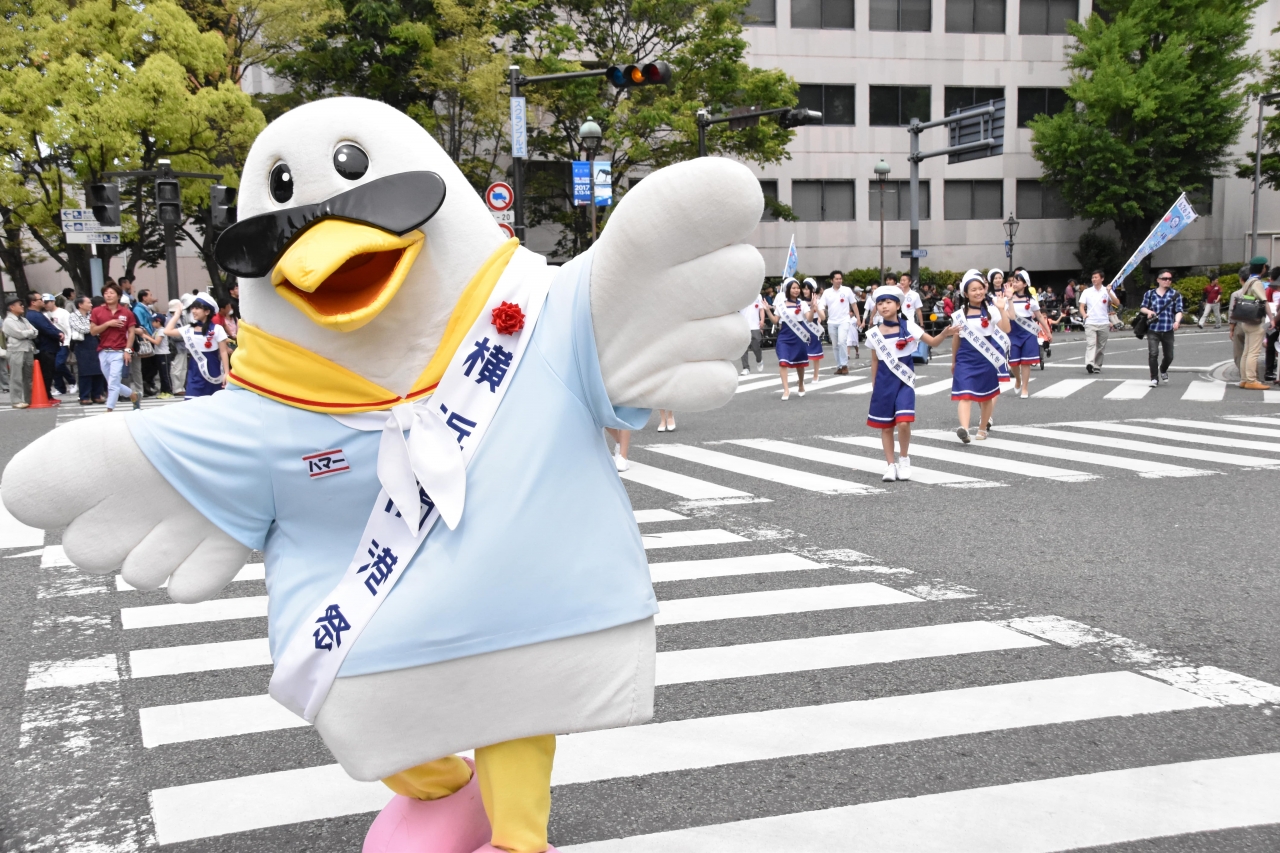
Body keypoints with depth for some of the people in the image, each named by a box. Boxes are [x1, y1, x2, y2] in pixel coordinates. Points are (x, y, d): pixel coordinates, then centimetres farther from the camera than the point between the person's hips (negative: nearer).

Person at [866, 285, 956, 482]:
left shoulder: (908, 326, -6)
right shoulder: (874, 334, 0)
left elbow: (932, 342, -3)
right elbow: (875, 361, 9)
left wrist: (945, 334, -23)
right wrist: (874, 386, 11)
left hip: (904, 381, -2)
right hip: (884, 382, 2)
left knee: (903, 422, -15)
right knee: (886, 426, 6)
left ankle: (904, 459, 9)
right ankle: (890, 465, 20)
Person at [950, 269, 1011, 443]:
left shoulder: (991, 310, -1)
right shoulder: (959, 315, 3)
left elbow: (1006, 330, -12)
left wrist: (1002, 310, -24)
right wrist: (953, 361, 17)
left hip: (986, 358, 0)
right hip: (965, 359, 0)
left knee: (986, 396, 11)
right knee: (965, 395, -15)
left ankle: (982, 428, 27)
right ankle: (964, 428, -29)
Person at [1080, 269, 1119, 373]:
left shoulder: (1107, 291, 4)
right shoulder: (1087, 291, 6)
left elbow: (1117, 304, -6)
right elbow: (1082, 306, 5)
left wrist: (1109, 293, -16)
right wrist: (1084, 314, -16)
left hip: (1104, 323, 1)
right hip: (1090, 323, -1)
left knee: (1101, 346, 7)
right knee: (1090, 344, -17)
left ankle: (1097, 366, 17)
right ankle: (1089, 364, -32)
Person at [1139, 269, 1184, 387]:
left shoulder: (1175, 295, 3)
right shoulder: (1150, 294, 5)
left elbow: (1179, 311, -2)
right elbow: (1142, 307, 14)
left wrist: (1177, 321, -23)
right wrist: (1148, 311, -10)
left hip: (1168, 330, 1)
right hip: (1153, 330, -1)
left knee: (1169, 356, 9)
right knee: (1153, 354, -14)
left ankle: (1163, 370, 40)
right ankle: (1154, 378, -6)